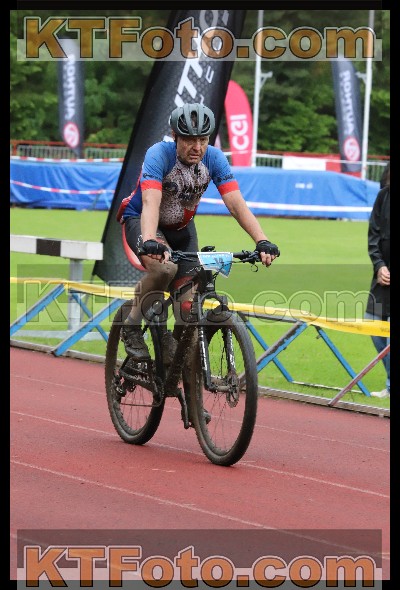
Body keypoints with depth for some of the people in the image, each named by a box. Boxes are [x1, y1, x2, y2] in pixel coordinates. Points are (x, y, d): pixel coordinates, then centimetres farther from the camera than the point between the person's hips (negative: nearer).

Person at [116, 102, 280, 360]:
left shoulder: (214, 158, -20)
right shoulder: (159, 155, -31)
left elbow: (236, 203, -26)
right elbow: (150, 203, -44)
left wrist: (262, 241, -41)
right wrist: (150, 242, -62)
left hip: (181, 228, 4)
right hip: (140, 221, -4)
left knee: (188, 307, -9)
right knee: (164, 267, -36)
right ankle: (132, 328, -14)